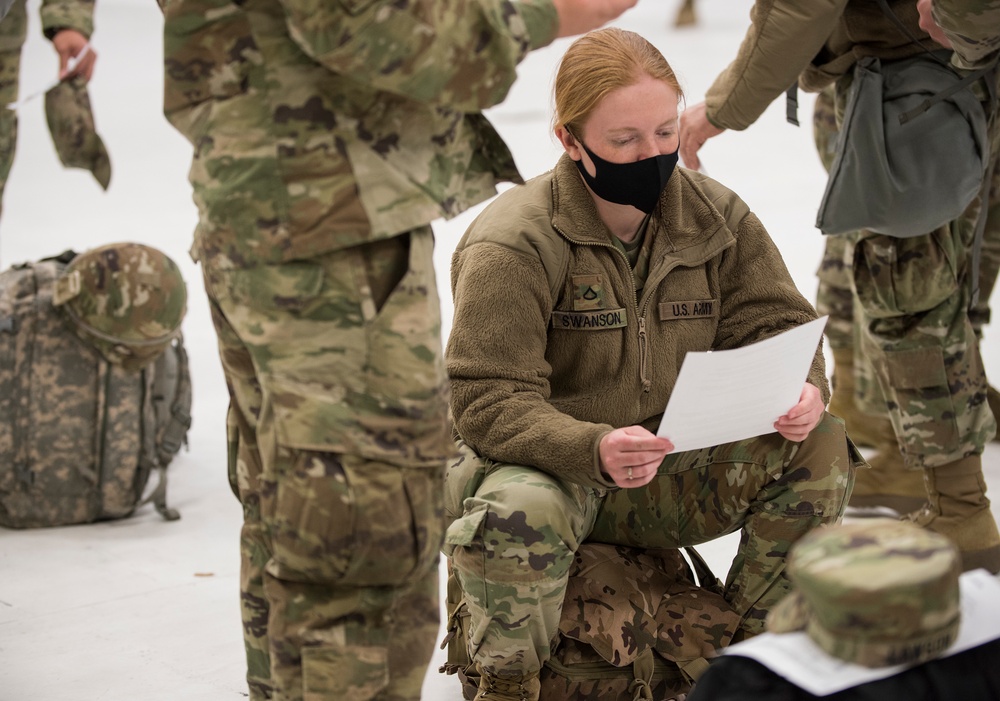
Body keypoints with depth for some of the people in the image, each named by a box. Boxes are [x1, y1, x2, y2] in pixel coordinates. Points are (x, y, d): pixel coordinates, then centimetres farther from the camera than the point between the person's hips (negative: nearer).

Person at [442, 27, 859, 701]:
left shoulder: (716, 216, -1)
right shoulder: (511, 245, -18)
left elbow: (774, 321, 1)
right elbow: (490, 402, -22)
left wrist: (802, 390, -24)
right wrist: (596, 449, -40)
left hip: (669, 477, 5)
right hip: (544, 468, -5)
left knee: (819, 443, -16)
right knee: (518, 515, -40)